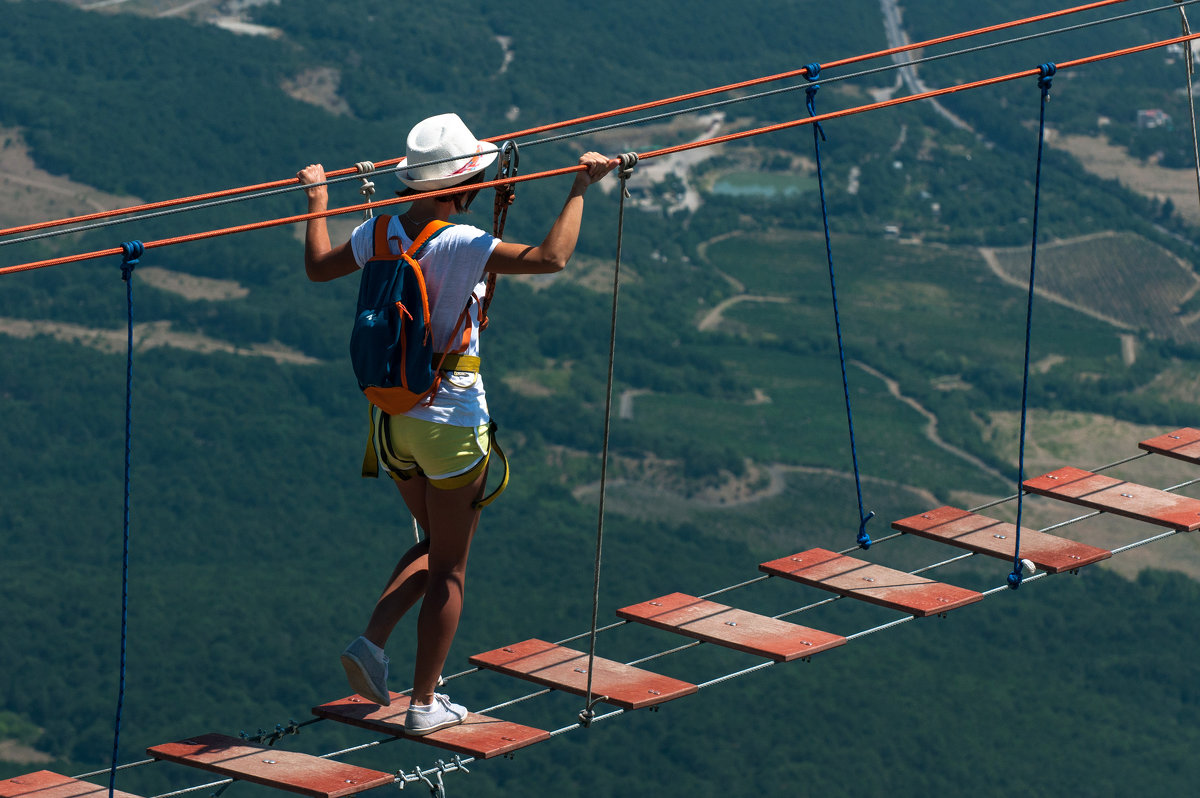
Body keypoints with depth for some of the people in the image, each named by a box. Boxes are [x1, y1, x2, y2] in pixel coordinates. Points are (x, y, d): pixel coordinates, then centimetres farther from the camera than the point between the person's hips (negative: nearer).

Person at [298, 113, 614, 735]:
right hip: (452, 423, -6)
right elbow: (551, 258, -31)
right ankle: (424, 704, 14)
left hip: (394, 419, 6)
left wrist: (317, 200, 28)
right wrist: (580, 187, -20)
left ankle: (371, 643, 8)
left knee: (435, 547, 25)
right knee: (448, 568, 9)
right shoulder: (459, 245, -22)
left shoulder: (380, 234, -3)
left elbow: (318, 267, 14)